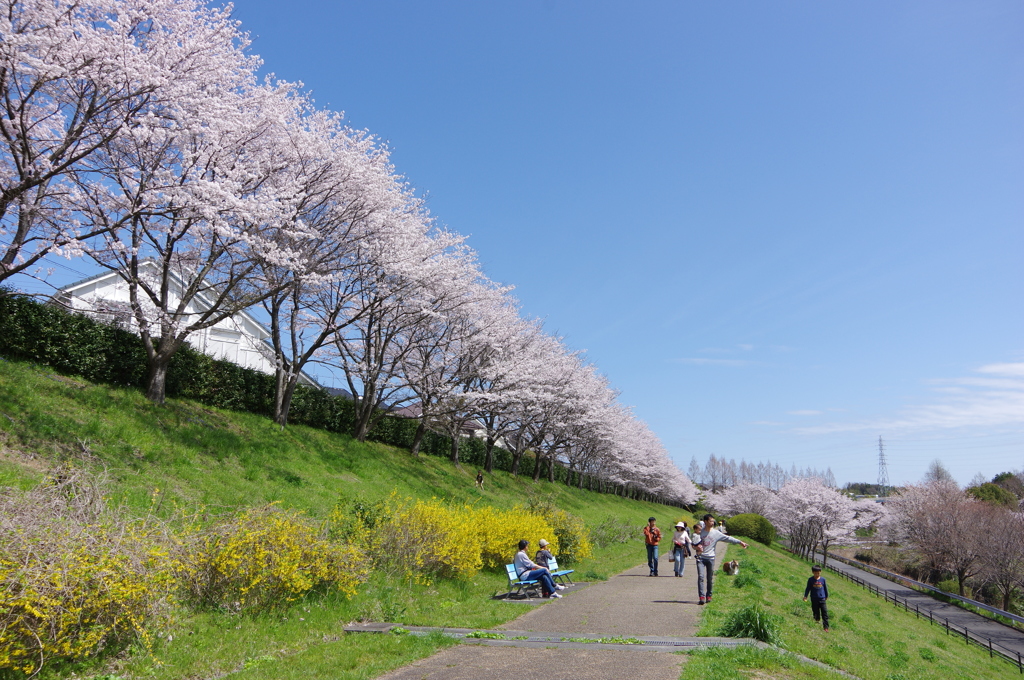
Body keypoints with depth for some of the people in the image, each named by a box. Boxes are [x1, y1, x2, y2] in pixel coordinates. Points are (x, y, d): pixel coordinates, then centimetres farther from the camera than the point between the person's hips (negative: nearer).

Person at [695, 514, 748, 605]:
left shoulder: (716, 533, 2)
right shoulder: (700, 532, 2)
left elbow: (728, 538, 1)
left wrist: (740, 542, -4)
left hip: (711, 558, 1)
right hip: (700, 558, -1)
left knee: (710, 579, 6)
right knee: (701, 577, -12)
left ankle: (708, 596, 19)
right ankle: (701, 597, -14)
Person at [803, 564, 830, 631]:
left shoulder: (823, 579, -1)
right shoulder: (810, 580, -5)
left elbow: (825, 588, 13)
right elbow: (808, 588, 1)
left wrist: (826, 596, 23)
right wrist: (805, 596, -4)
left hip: (822, 599, 1)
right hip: (814, 600, 0)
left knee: (824, 613, -3)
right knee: (816, 612, 7)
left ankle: (826, 627, 0)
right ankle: (817, 620, 29)